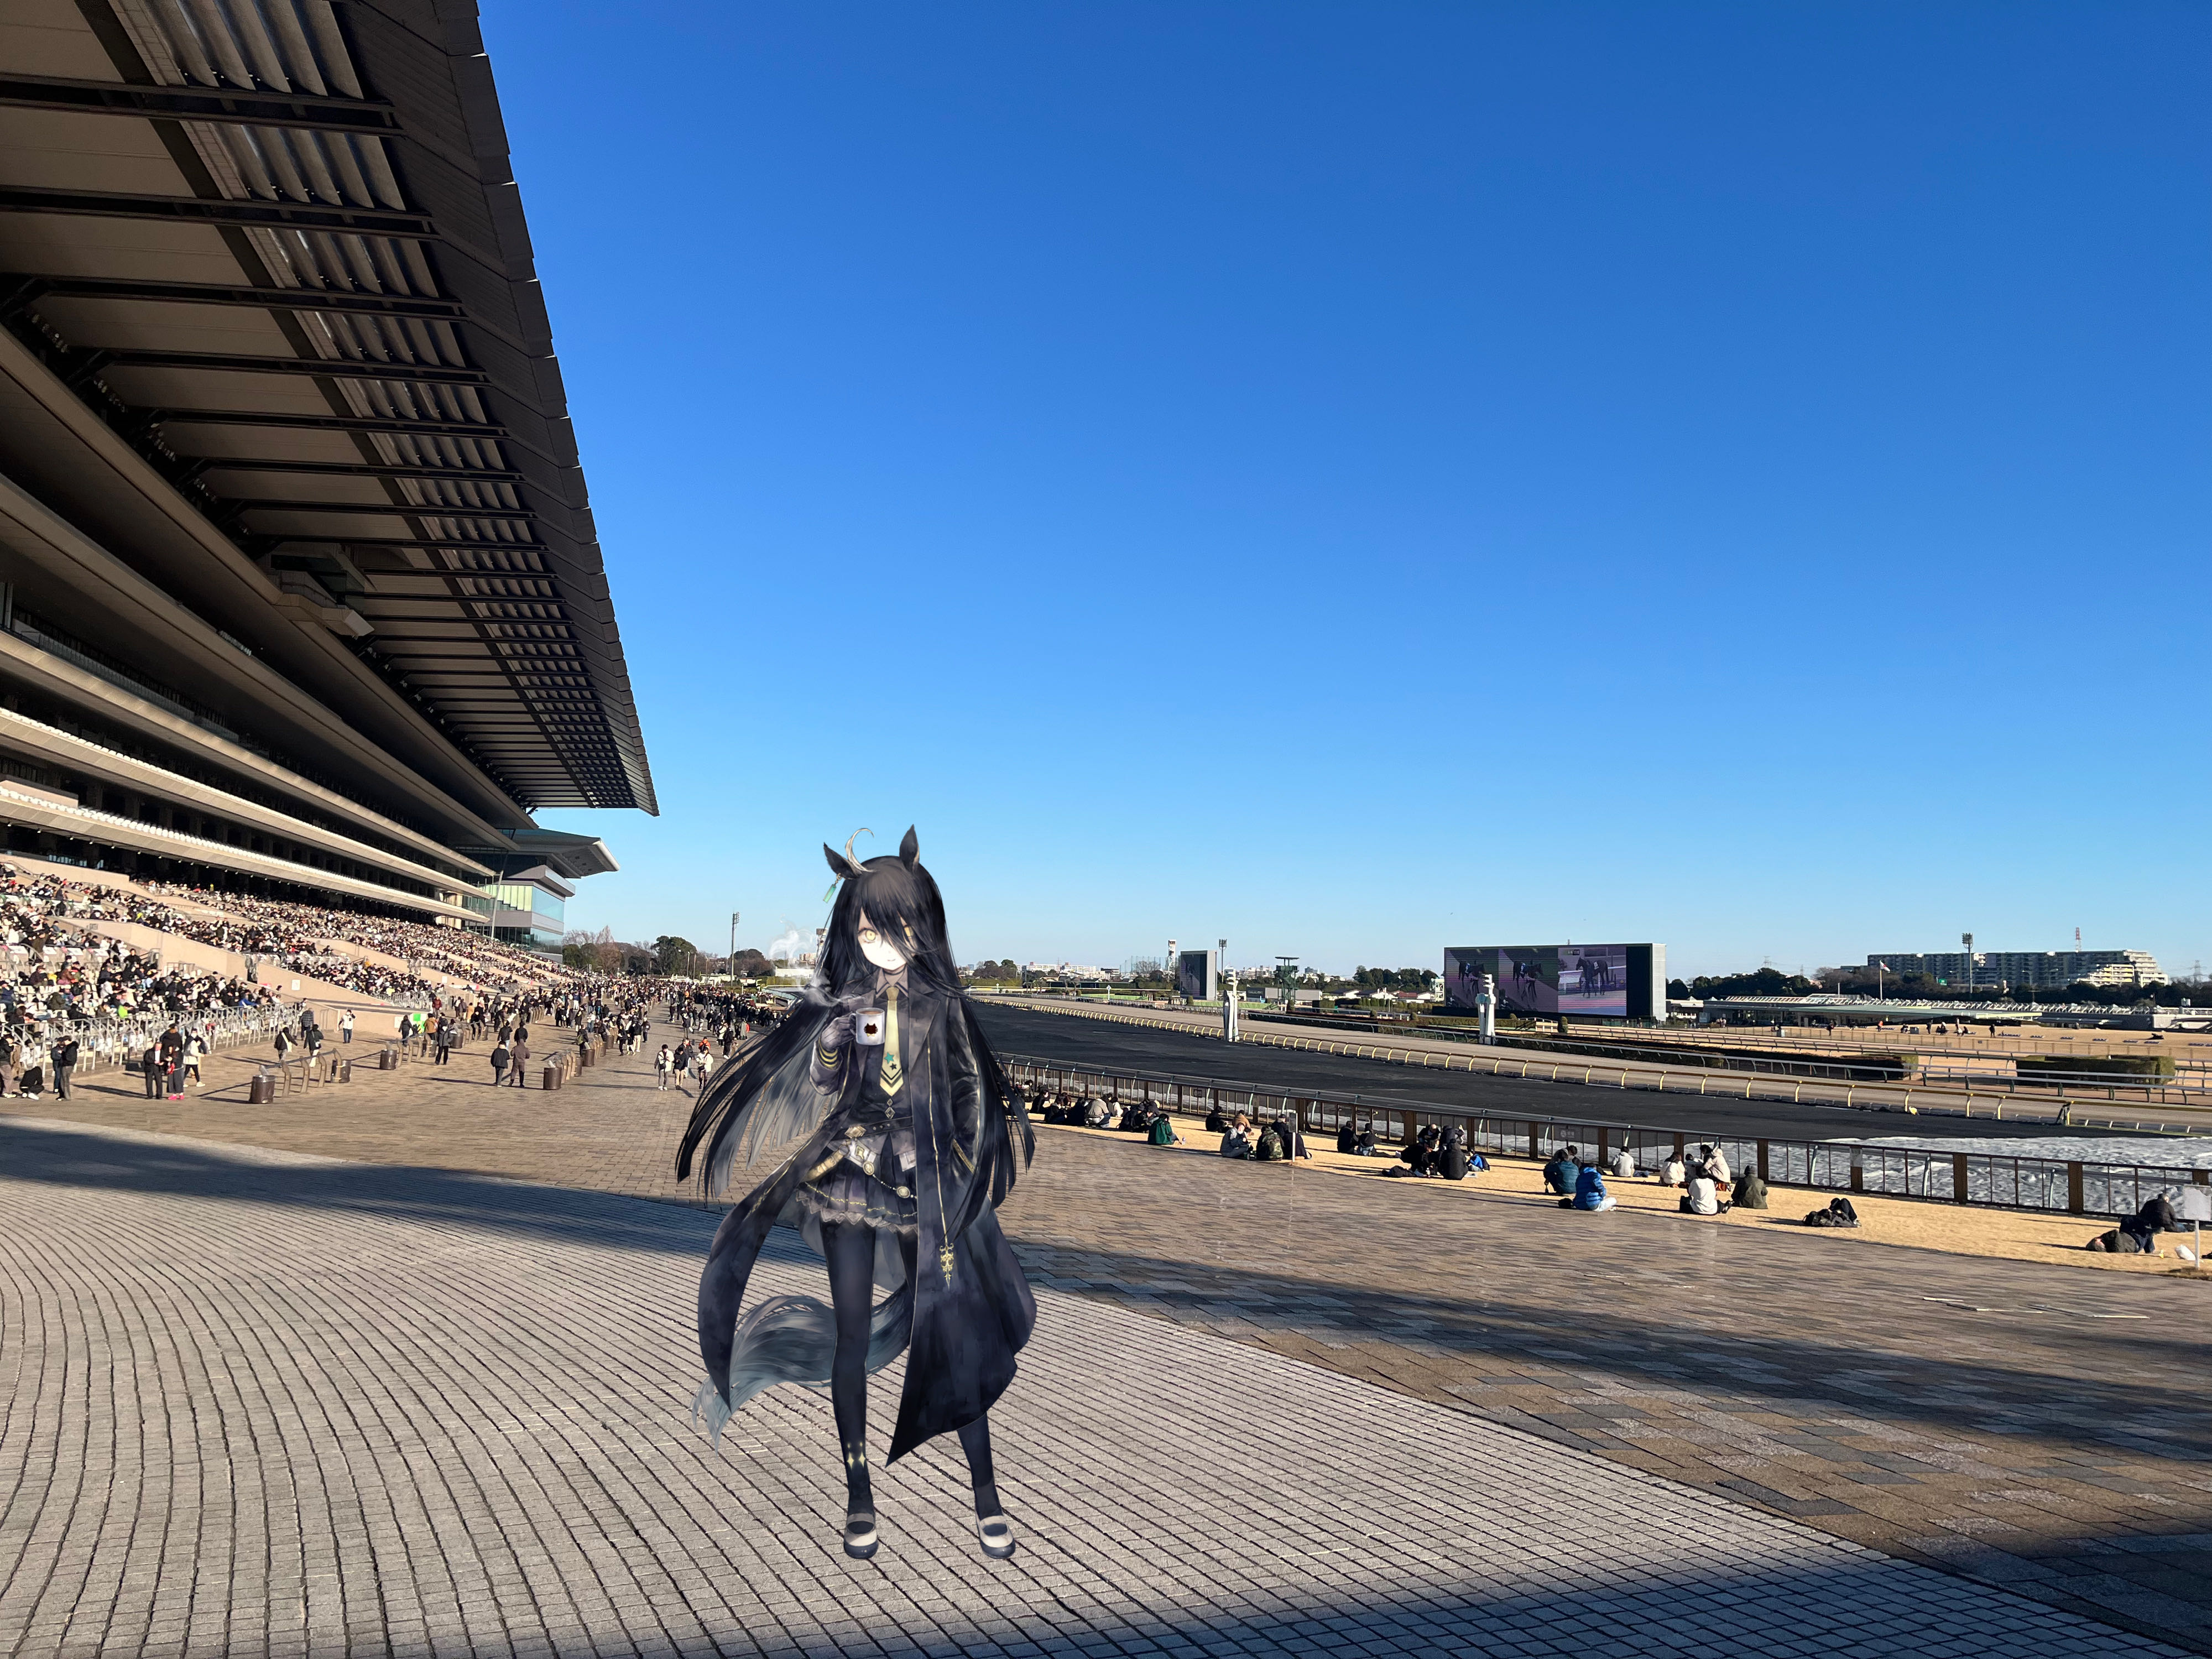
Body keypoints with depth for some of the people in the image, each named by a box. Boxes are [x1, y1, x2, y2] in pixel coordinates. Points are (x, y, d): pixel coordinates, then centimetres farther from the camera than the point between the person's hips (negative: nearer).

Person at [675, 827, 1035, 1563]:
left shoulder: (944, 1007, 0)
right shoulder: (833, 1007, -1)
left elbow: (974, 1105, 6)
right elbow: (806, 1100, 0)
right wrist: (829, 1050, -17)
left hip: (925, 1188, 0)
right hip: (850, 1185, 0)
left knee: (955, 1330, 2)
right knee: (853, 1338, 5)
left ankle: (985, 1491, 17)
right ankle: (860, 1496, 22)